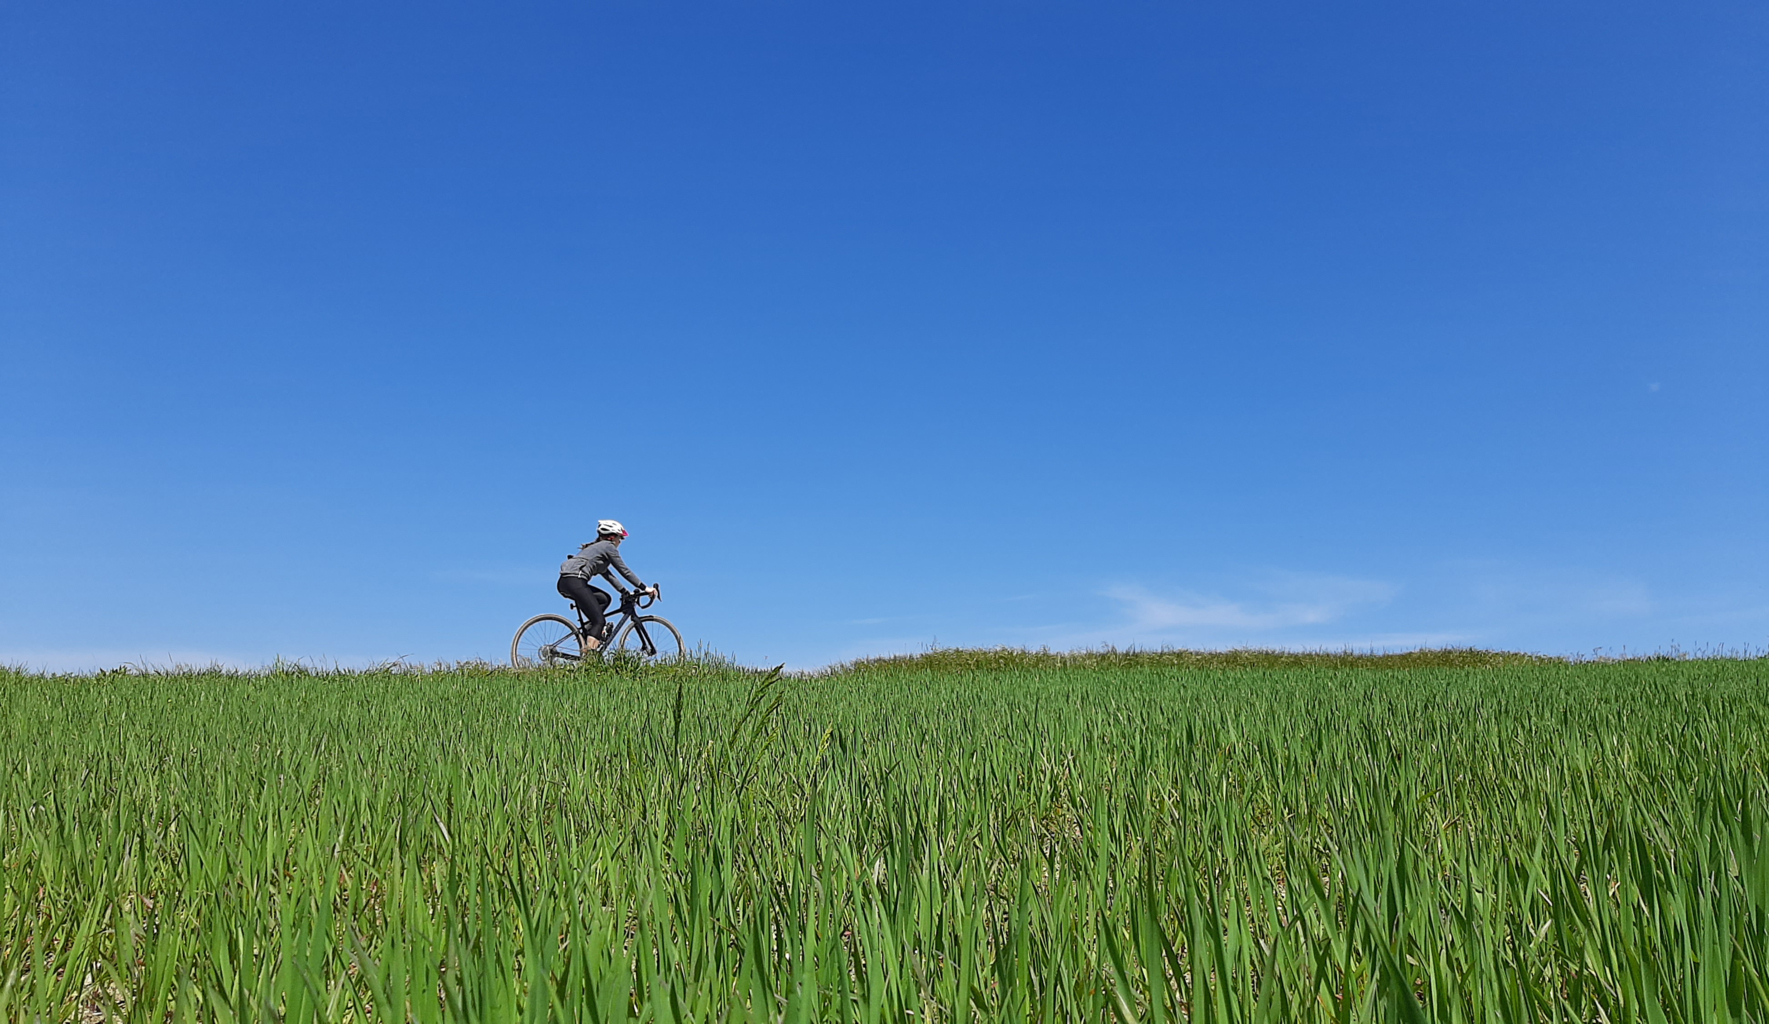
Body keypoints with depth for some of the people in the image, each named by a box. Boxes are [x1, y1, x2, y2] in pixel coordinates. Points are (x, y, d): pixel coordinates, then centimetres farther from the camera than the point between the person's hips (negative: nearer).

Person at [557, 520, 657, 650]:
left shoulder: (596, 547, 31)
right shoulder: (609, 546, 6)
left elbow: (607, 574, 31)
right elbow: (624, 571, 3)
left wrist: (625, 592, 27)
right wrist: (644, 588, 6)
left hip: (564, 582, 9)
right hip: (575, 581, -9)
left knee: (604, 599, 22)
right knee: (599, 621, -7)